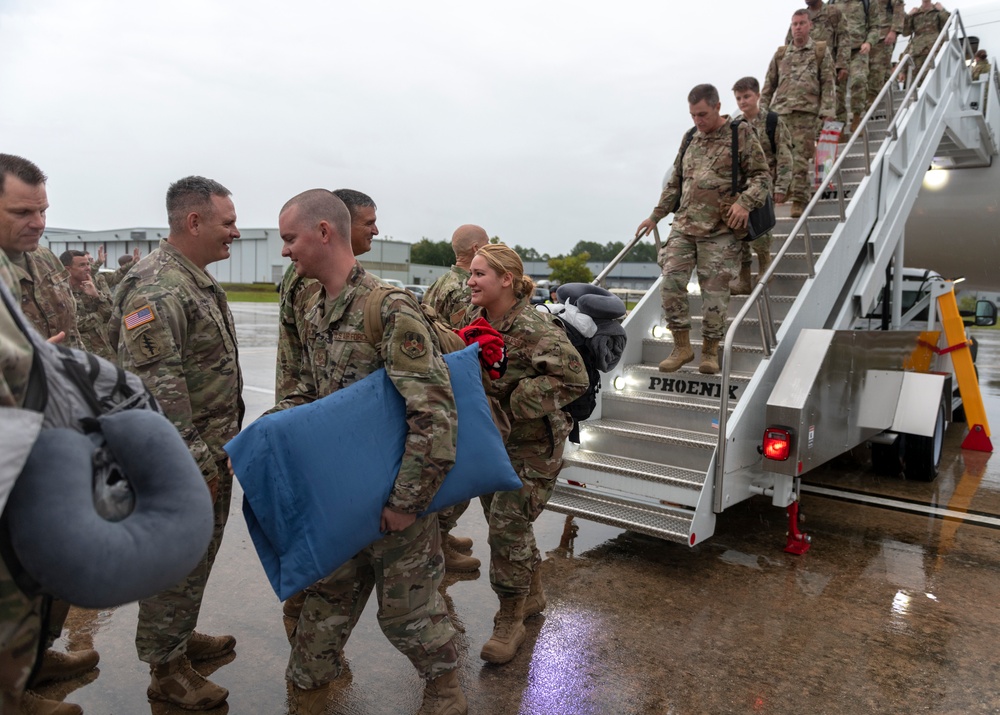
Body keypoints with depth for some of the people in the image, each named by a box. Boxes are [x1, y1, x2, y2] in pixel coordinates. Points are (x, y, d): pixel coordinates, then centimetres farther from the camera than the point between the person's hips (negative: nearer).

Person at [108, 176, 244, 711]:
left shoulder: (198, 281, 11)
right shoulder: (156, 289, -21)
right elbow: (154, 391, -27)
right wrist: (197, 465, -23)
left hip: (212, 453, 10)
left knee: (199, 553, 23)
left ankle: (182, 637, 42)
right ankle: (166, 671, 24)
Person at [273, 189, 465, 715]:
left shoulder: (390, 308, -21)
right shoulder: (315, 312, 6)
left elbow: (434, 413, -25)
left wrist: (407, 502, -23)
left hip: (392, 493, -7)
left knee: (406, 605, 11)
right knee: (327, 597, 20)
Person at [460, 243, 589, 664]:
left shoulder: (534, 329, -23)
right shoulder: (474, 318, 1)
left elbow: (574, 379, -29)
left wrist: (515, 403, -27)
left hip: (532, 445, -8)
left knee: (508, 526, -6)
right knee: (500, 518, 17)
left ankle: (510, 621, 14)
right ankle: (532, 594, 41)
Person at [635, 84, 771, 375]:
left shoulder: (741, 134, 1)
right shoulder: (690, 139, 17)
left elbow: (761, 176, -2)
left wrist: (745, 203, -19)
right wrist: (655, 216, 21)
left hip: (721, 231, -4)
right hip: (683, 226, 5)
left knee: (715, 291, -1)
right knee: (670, 282, -6)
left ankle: (710, 351, 16)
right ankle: (682, 346, 8)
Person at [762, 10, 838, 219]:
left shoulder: (821, 53, 8)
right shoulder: (780, 54, 17)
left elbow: (828, 85, 3)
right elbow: (769, 86, 17)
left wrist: (827, 112, -7)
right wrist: (763, 110, 10)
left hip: (806, 113, -3)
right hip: (779, 112, 3)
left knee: (801, 158, -6)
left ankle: (799, 200, 0)